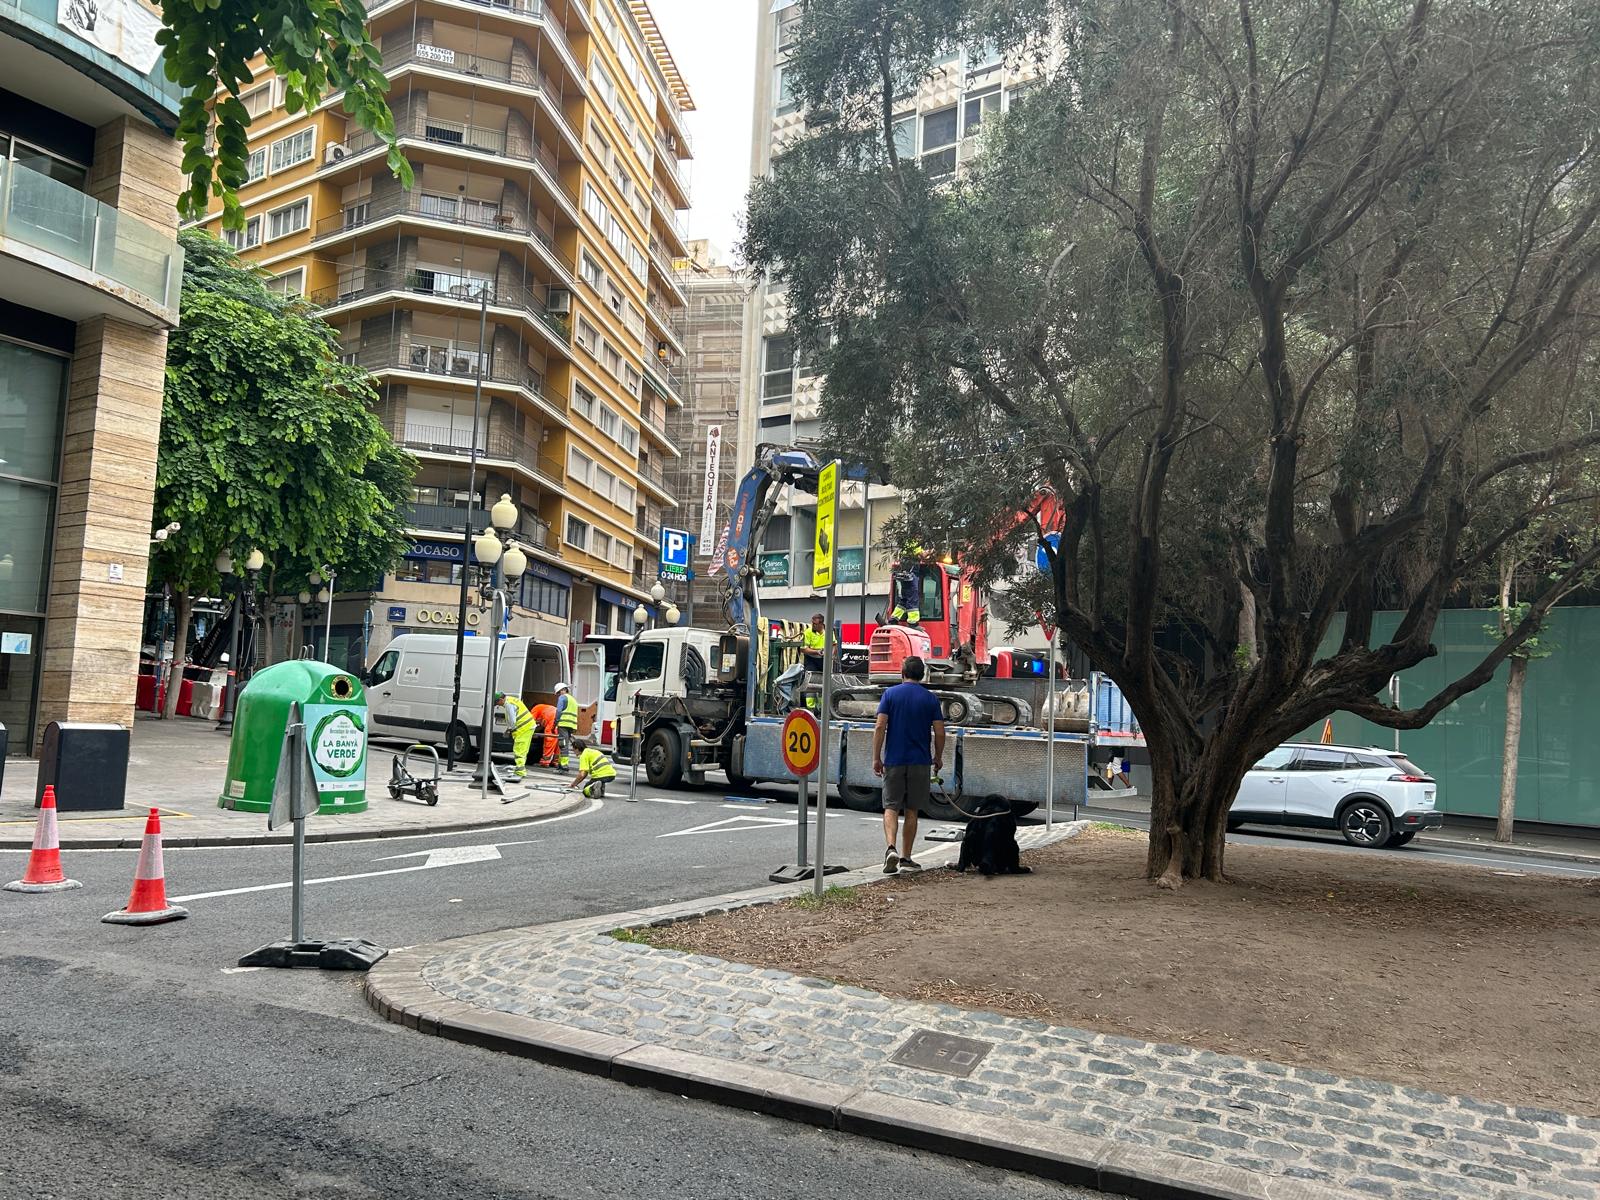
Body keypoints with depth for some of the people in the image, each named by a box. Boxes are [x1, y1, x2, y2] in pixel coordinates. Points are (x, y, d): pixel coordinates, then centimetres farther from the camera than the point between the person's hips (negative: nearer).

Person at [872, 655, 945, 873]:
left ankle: (891, 848, -17)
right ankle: (906, 858, 14)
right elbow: (939, 733, -1)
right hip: (920, 761, 1)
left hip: (894, 760, -1)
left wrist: (876, 758, -2)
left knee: (891, 807, 5)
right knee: (912, 810, 10)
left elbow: (880, 727, -8)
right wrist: (938, 757, 14)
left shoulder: (891, 694, -1)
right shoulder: (930, 698, 1)